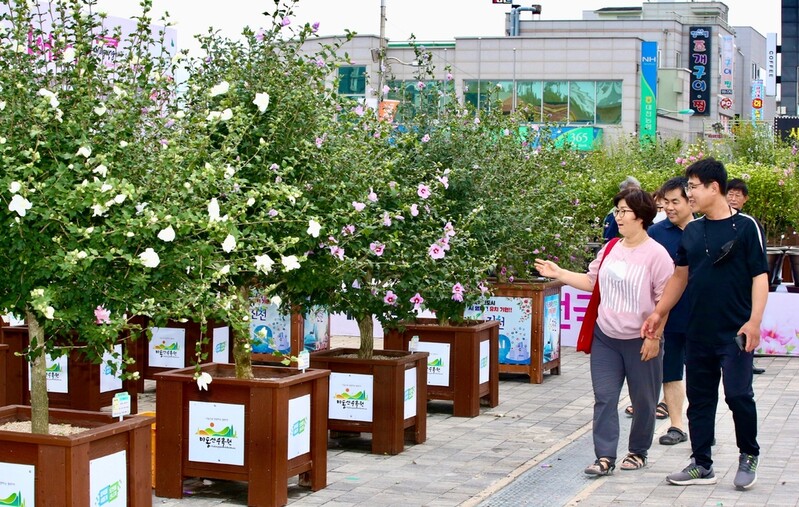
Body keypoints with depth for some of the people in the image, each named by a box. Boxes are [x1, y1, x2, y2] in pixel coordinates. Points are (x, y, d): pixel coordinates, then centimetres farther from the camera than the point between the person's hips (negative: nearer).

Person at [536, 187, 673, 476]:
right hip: (605, 337, 5)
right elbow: (591, 281, 16)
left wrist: (654, 336, -15)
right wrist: (559, 274, 7)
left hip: (639, 341, -5)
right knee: (604, 398, 0)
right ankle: (605, 457, 2)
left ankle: (638, 452, 26)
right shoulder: (610, 249, 6)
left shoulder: (656, 254, -12)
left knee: (643, 401, 9)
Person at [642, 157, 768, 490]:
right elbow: (681, 276, 18)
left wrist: (754, 321, -17)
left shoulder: (745, 226, -6)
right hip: (698, 333, 6)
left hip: (735, 332, -6)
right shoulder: (692, 231, 11)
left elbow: (760, 276, -8)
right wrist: (658, 313, 12)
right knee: (699, 399, 9)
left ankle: (749, 455, 17)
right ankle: (701, 465, 20)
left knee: (738, 394, -6)